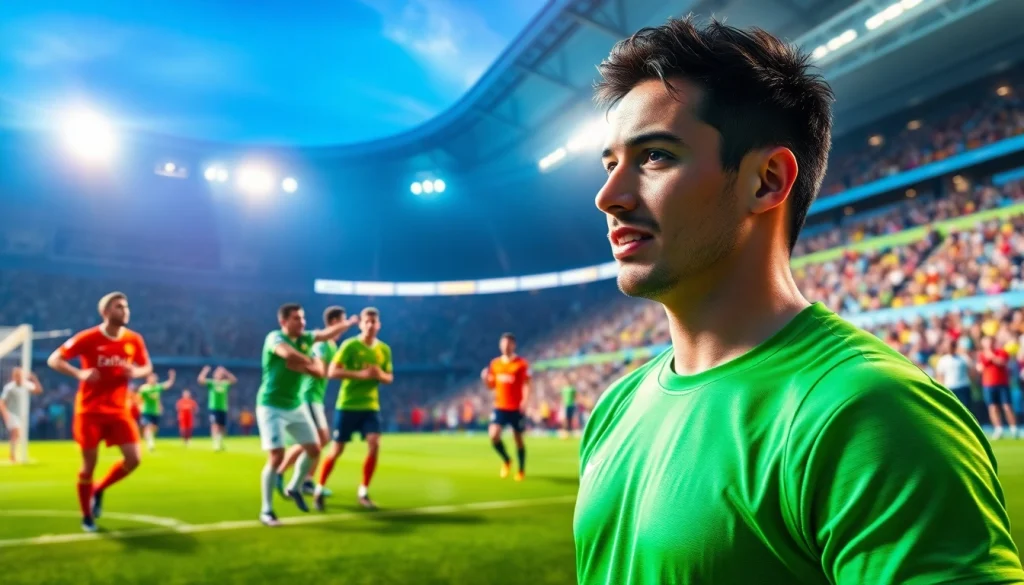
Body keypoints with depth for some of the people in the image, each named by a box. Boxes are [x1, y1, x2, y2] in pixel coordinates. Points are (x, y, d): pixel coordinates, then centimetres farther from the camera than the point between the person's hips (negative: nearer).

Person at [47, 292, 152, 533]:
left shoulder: (134, 340, 1)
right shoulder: (88, 338, -11)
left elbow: (147, 367, 13)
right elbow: (53, 359, -8)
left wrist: (136, 372, -11)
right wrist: (80, 374, -24)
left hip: (119, 410, 4)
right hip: (90, 410, -3)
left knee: (134, 459, -6)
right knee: (89, 464, 3)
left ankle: (99, 490, 22)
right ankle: (87, 516, 23)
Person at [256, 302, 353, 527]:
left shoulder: (305, 338, 3)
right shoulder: (274, 337, -17)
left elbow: (328, 333, 19)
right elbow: (288, 353, -38)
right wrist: (313, 364, -25)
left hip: (296, 406, 7)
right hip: (272, 407, -7)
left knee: (314, 449, 11)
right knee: (276, 456, -13)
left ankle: (294, 488, 34)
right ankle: (266, 510, 3)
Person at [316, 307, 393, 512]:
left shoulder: (384, 349, 4)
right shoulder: (350, 345, -10)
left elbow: (390, 377, 12)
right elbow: (332, 372, -17)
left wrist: (380, 375, -11)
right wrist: (360, 374, -25)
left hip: (371, 406, 4)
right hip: (347, 405, -3)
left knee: (374, 445, -12)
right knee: (337, 450, 3)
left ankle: (363, 492, 5)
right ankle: (319, 489, 24)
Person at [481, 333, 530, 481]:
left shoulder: (522, 364, -6)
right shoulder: (495, 363, 7)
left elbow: (526, 385, -9)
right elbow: (491, 385, 13)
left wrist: (525, 400, -24)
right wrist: (485, 378, -8)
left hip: (516, 408, -3)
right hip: (500, 407, 3)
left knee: (518, 438, 6)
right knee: (493, 435, -13)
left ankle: (521, 470, 26)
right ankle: (506, 461, 14)